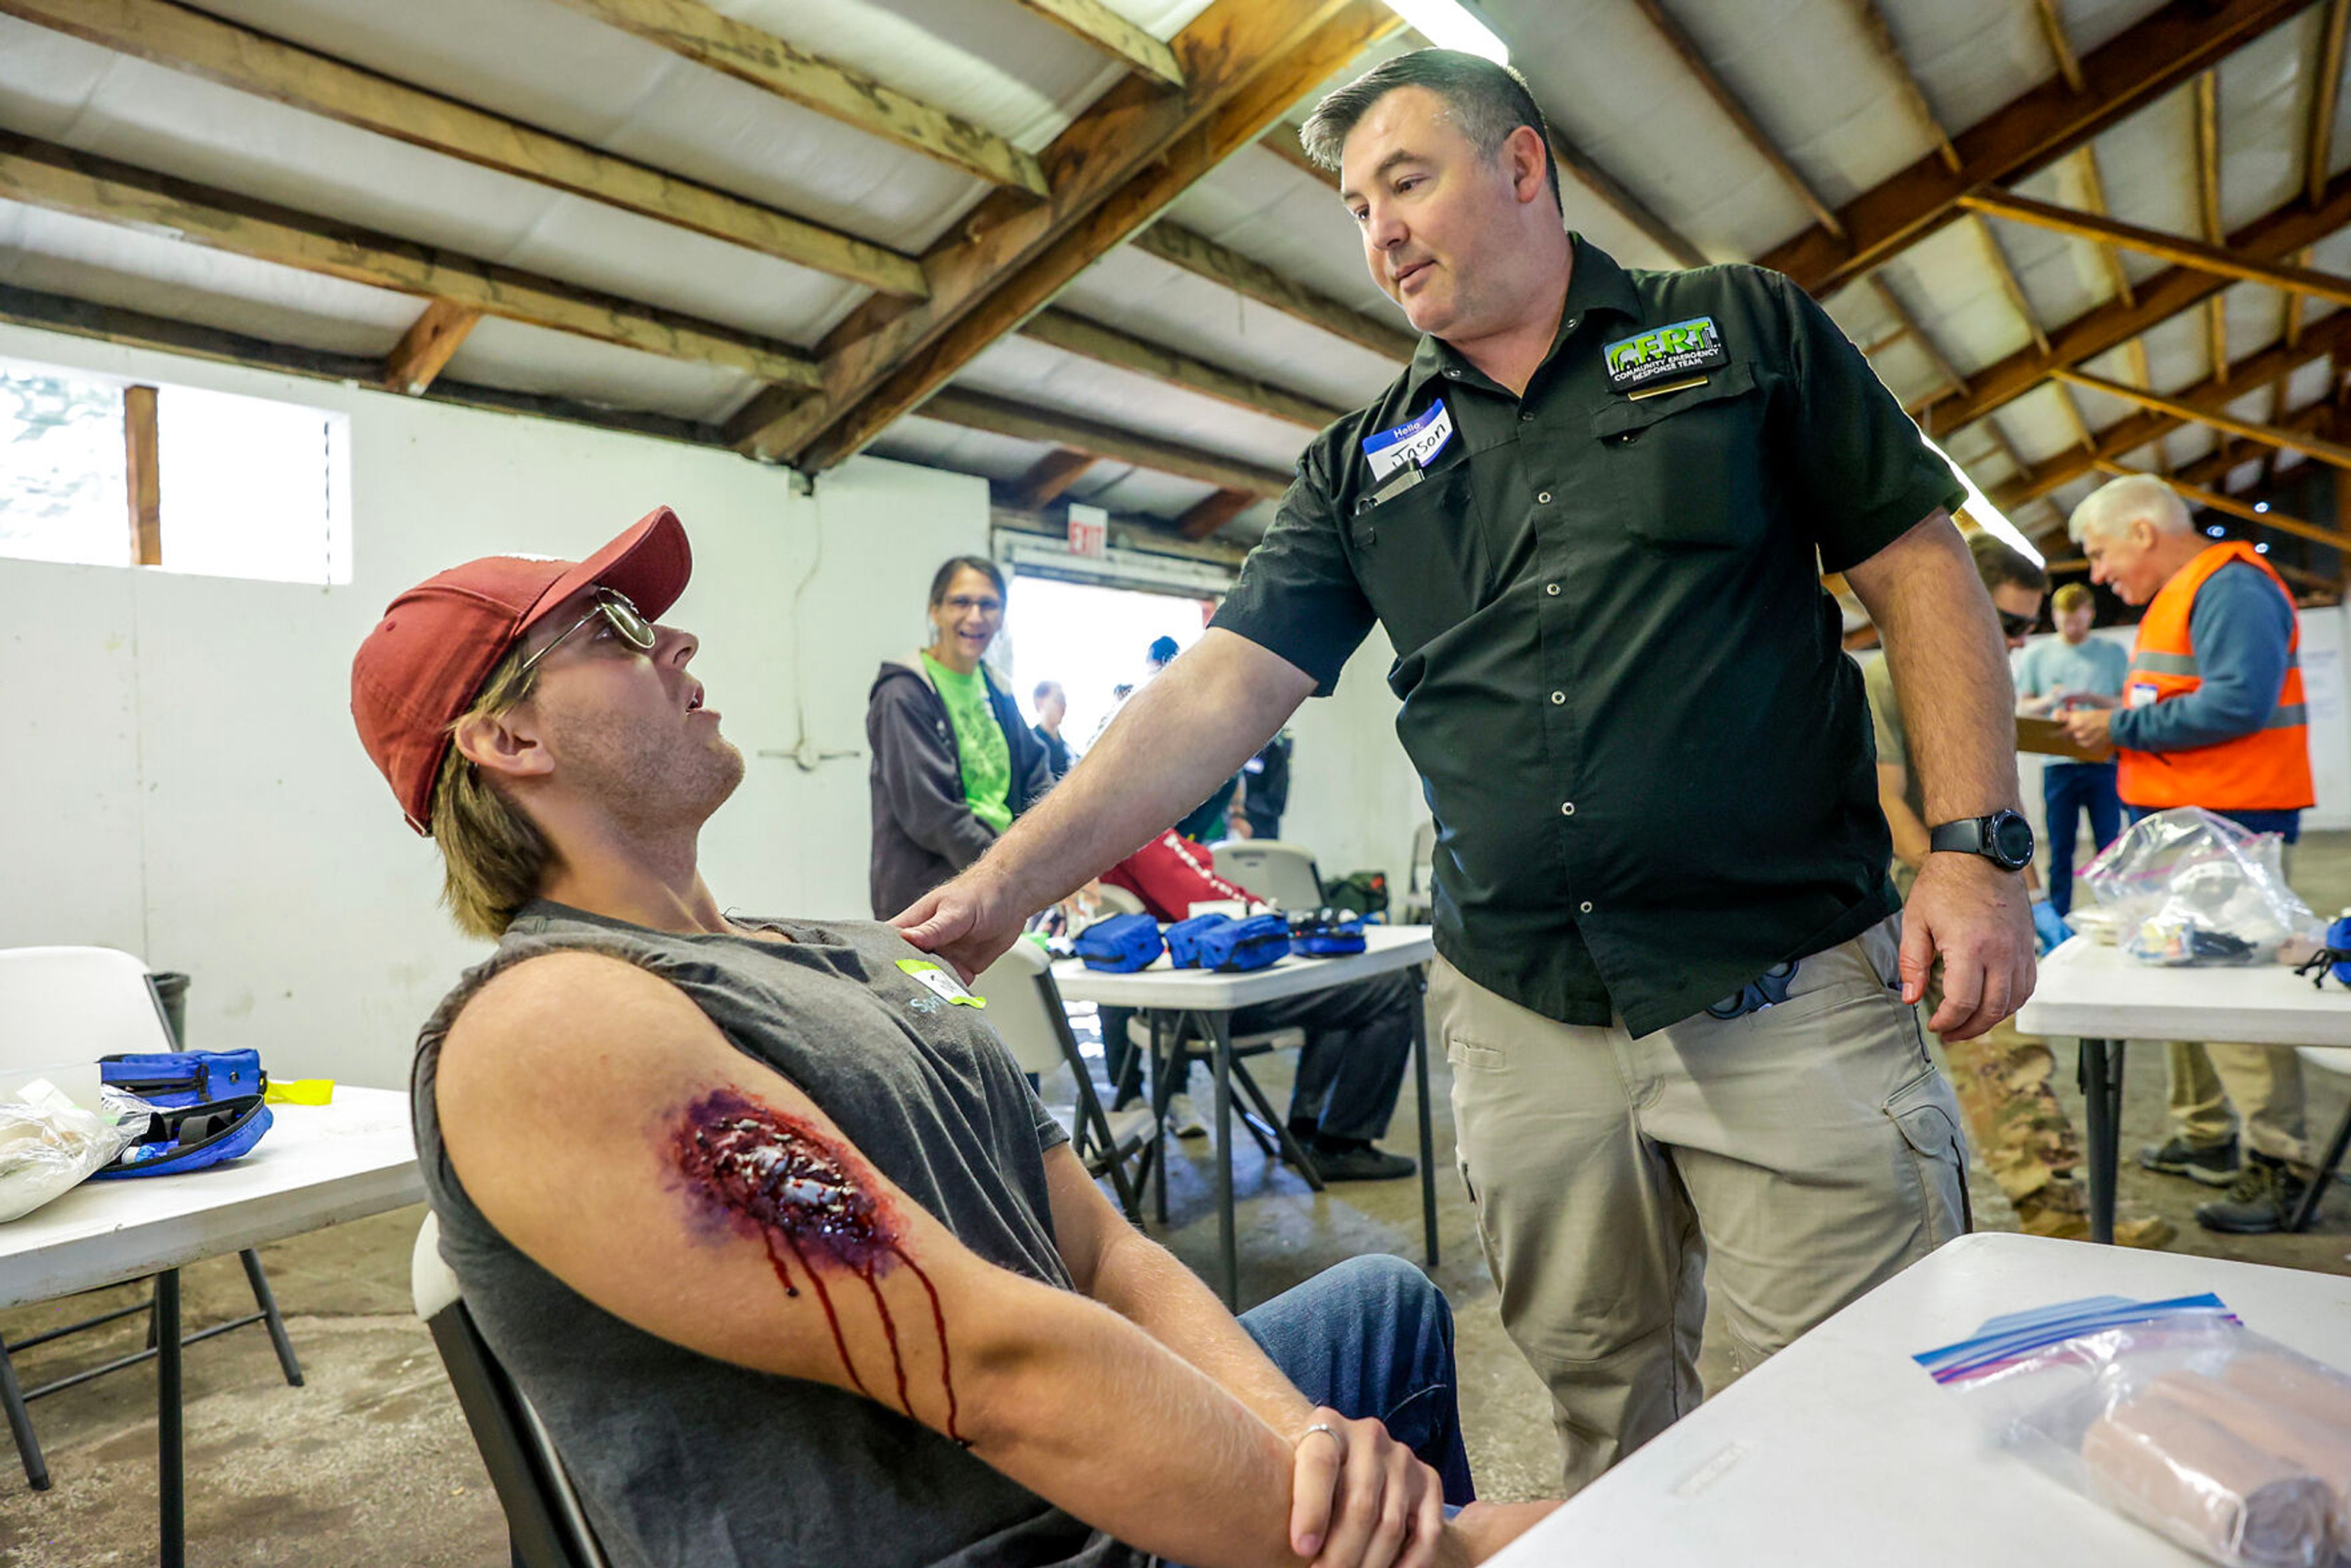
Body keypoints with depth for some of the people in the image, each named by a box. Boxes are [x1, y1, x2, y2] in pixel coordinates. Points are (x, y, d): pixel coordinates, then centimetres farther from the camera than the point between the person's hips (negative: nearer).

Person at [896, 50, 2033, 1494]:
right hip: (1524, 1028, 3)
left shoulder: (1744, 331, 6)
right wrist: (1008, 881, -7)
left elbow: (1921, 567, 4)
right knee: (1607, 1417, 15)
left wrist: (1979, 846, -8)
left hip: (1790, 999, -2)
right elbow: (1223, 688, 2)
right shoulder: (1365, 467, 10)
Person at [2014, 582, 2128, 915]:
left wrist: (2090, 698, -11)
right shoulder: (2037, 654, 12)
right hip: (2059, 765, 0)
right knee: (2060, 852, 2)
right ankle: (2059, 921, 7)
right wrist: (2049, 701, -11)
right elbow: (2021, 707, 9)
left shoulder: (2112, 653, 11)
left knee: (2110, 847, -2)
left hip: (2104, 761, 0)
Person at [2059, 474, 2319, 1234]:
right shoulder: (2181, 595, 19)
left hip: (2228, 827, -11)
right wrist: (2114, 716, 9)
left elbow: (2237, 704, -25)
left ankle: (2278, 1164, -1)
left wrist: (2123, 727, -17)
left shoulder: (2232, 587, -13)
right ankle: (2204, 1136, 27)